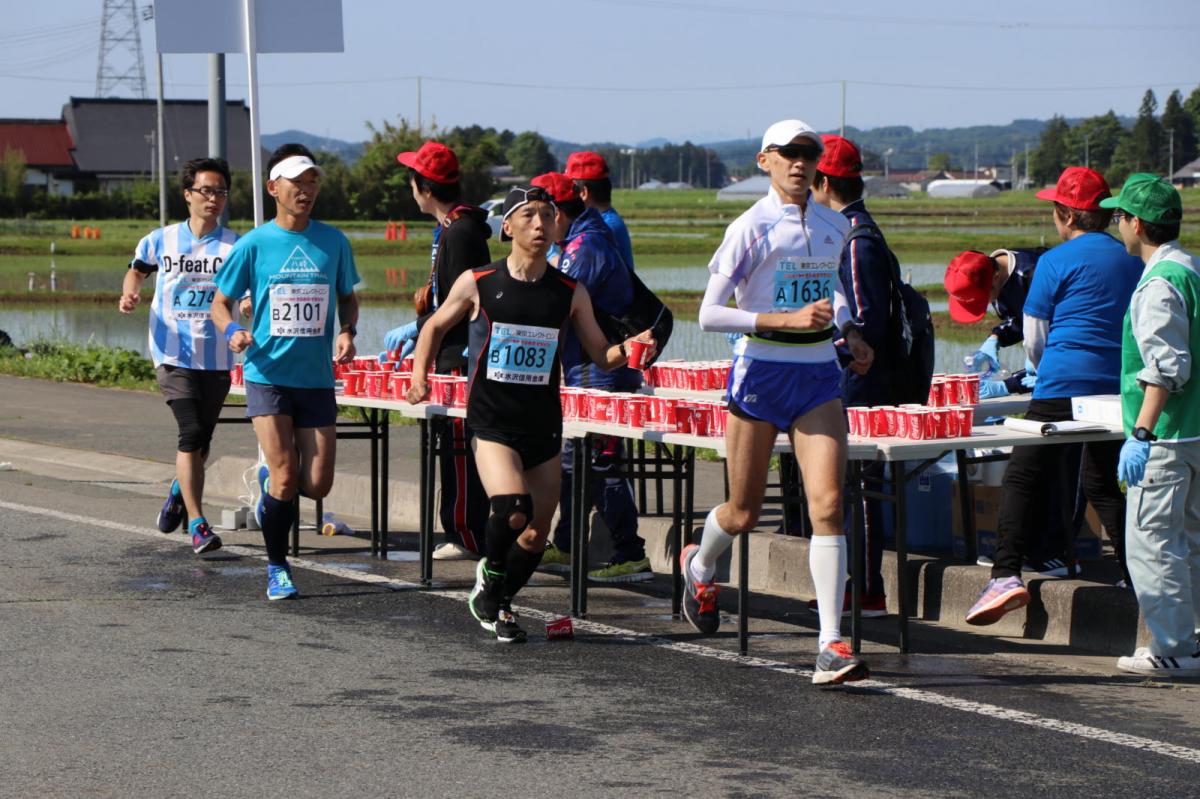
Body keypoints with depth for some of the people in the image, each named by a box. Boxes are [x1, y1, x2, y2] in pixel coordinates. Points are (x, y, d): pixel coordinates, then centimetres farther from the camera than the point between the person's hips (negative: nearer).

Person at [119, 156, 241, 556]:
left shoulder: (235, 245, -2)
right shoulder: (161, 240, 2)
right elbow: (137, 269, 21)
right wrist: (131, 292, 1)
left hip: (216, 358, 2)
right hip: (174, 354, -2)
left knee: (201, 440, 14)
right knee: (192, 433, -16)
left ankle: (179, 491, 45)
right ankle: (198, 524, -15)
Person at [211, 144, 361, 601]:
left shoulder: (333, 242, 5)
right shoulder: (254, 244, -2)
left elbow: (347, 297, 18)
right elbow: (220, 303, 5)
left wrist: (347, 332, -3)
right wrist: (232, 331, -17)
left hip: (317, 377, 3)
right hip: (267, 373, -3)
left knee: (317, 486, -1)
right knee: (286, 478, -8)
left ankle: (269, 479, 34)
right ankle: (277, 568, 11)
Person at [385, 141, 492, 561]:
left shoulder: (460, 233, -16)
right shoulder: (450, 229, 16)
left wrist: (416, 328, -13)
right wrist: (415, 334, 21)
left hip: (459, 359, -10)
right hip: (450, 355, 10)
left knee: (460, 446, -7)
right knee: (453, 444, 12)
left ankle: (466, 536, -3)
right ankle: (461, 535, 16)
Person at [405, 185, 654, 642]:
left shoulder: (570, 293, 2)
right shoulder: (477, 284, -3)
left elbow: (601, 356, 7)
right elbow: (435, 326, 13)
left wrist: (629, 349, -14)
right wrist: (419, 375, 1)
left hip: (544, 427, 3)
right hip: (492, 422, -3)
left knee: (537, 535, 6)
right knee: (512, 510, -26)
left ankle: (498, 604, 33)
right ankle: (491, 571, 6)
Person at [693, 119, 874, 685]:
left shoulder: (835, 227, 9)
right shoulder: (751, 228, -8)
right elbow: (708, 314, -13)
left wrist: (849, 332, 11)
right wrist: (788, 320, -22)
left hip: (818, 376, 4)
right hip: (761, 372, -4)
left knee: (828, 503, -12)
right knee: (744, 511, 8)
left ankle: (831, 645, -15)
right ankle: (700, 566, 44)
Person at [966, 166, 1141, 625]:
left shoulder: (1056, 262, -4)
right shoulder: (1131, 261, 12)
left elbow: (1034, 341, 3)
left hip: (1061, 390, -5)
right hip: (1116, 389, 5)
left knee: (1023, 479, -1)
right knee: (1106, 485, 13)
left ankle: (1006, 575, -12)